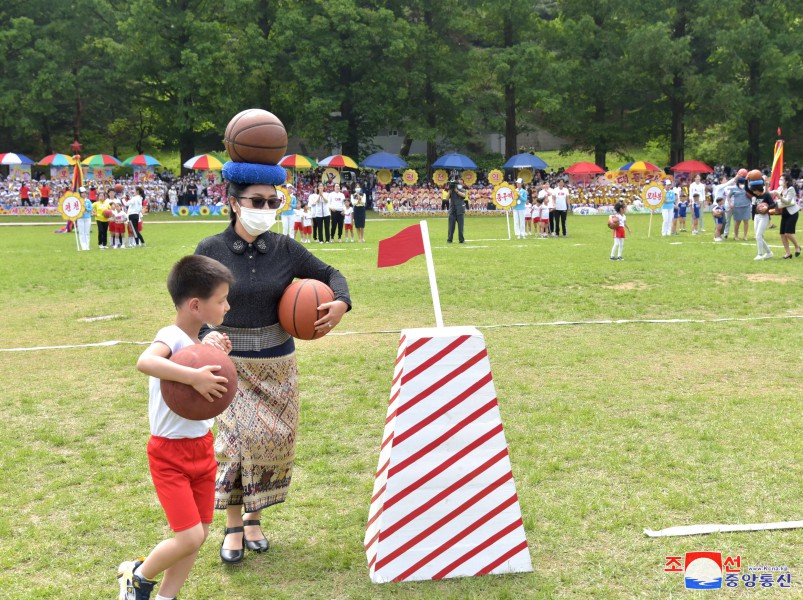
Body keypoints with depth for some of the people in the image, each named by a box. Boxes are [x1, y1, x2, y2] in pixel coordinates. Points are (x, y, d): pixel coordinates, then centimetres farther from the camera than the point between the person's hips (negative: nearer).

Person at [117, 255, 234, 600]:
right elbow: (145, 362, -44)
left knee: (200, 533, 12)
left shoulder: (200, 340, 5)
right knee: (190, 538, -8)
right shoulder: (172, 337, -22)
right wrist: (194, 376, -45)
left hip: (202, 448, 8)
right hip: (170, 454, -8)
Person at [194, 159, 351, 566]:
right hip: (232, 363, -3)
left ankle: (253, 516, 26)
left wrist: (341, 303, -13)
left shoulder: (285, 249, -2)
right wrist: (204, 335, -25)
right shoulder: (210, 250, -8)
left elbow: (329, 273, 7)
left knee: (273, 439, 6)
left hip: (278, 363, 3)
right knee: (240, 437, -9)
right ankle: (234, 526, 8)